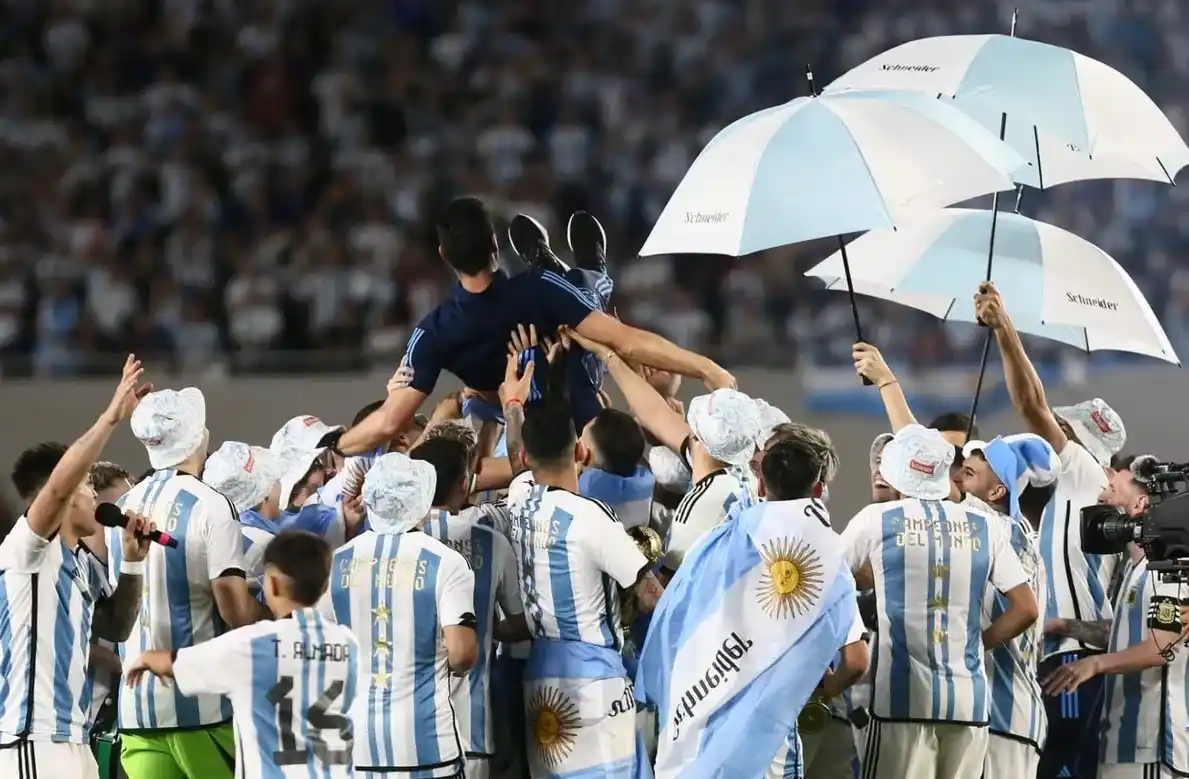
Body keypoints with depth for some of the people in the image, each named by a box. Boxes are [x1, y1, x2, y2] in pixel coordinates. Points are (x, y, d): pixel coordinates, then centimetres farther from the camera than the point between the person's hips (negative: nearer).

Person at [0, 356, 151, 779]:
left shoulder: (84, 563, 17)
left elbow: (116, 628, 25)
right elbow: (58, 485, -26)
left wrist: (132, 562, 12)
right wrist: (112, 416, -27)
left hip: (72, 739, 10)